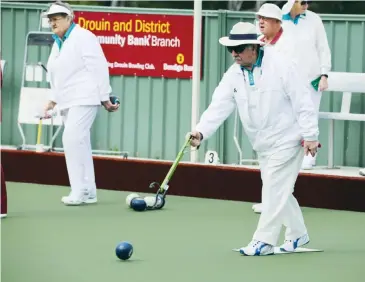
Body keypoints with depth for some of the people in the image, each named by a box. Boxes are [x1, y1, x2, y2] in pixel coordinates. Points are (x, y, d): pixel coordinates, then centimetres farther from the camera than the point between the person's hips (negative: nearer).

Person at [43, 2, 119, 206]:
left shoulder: (82, 37, -10)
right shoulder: (58, 43, 17)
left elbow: (99, 68, -13)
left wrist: (105, 98, -13)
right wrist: (53, 101, 18)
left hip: (85, 98, -9)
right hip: (68, 102, 9)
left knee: (72, 138, -19)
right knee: (79, 143, 7)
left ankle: (80, 190, -17)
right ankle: (88, 192, 11)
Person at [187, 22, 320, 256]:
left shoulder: (279, 66, -18)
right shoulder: (233, 75, -2)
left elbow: (303, 102, -16)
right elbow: (219, 107, -10)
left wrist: (310, 136, -17)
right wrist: (201, 131, -26)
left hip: (286, 138, -7)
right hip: (262, 144, 7)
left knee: (274, 188, -10)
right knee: (279, 190, 13)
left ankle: (264, 240, -6)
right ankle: (298, 234, 29)